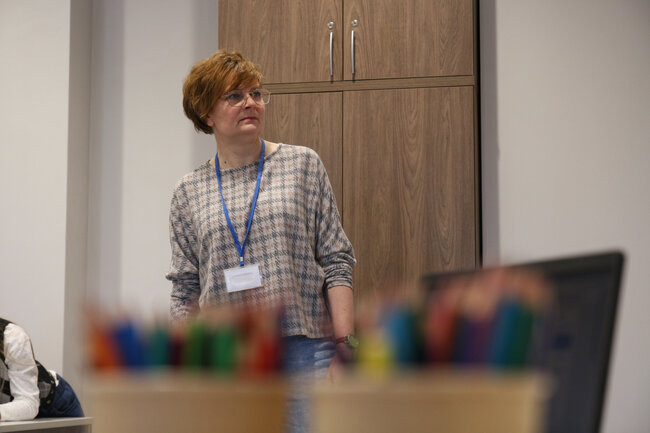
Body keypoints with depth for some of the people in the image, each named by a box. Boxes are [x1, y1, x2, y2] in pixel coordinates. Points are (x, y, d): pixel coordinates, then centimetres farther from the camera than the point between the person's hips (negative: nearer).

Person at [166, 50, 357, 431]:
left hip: (303, 353, -2)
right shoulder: (189, 192, 9)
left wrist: (344, 347, -7)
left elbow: (337, 263, 1)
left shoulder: (302, 165, 4)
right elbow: (186, 291, 12)